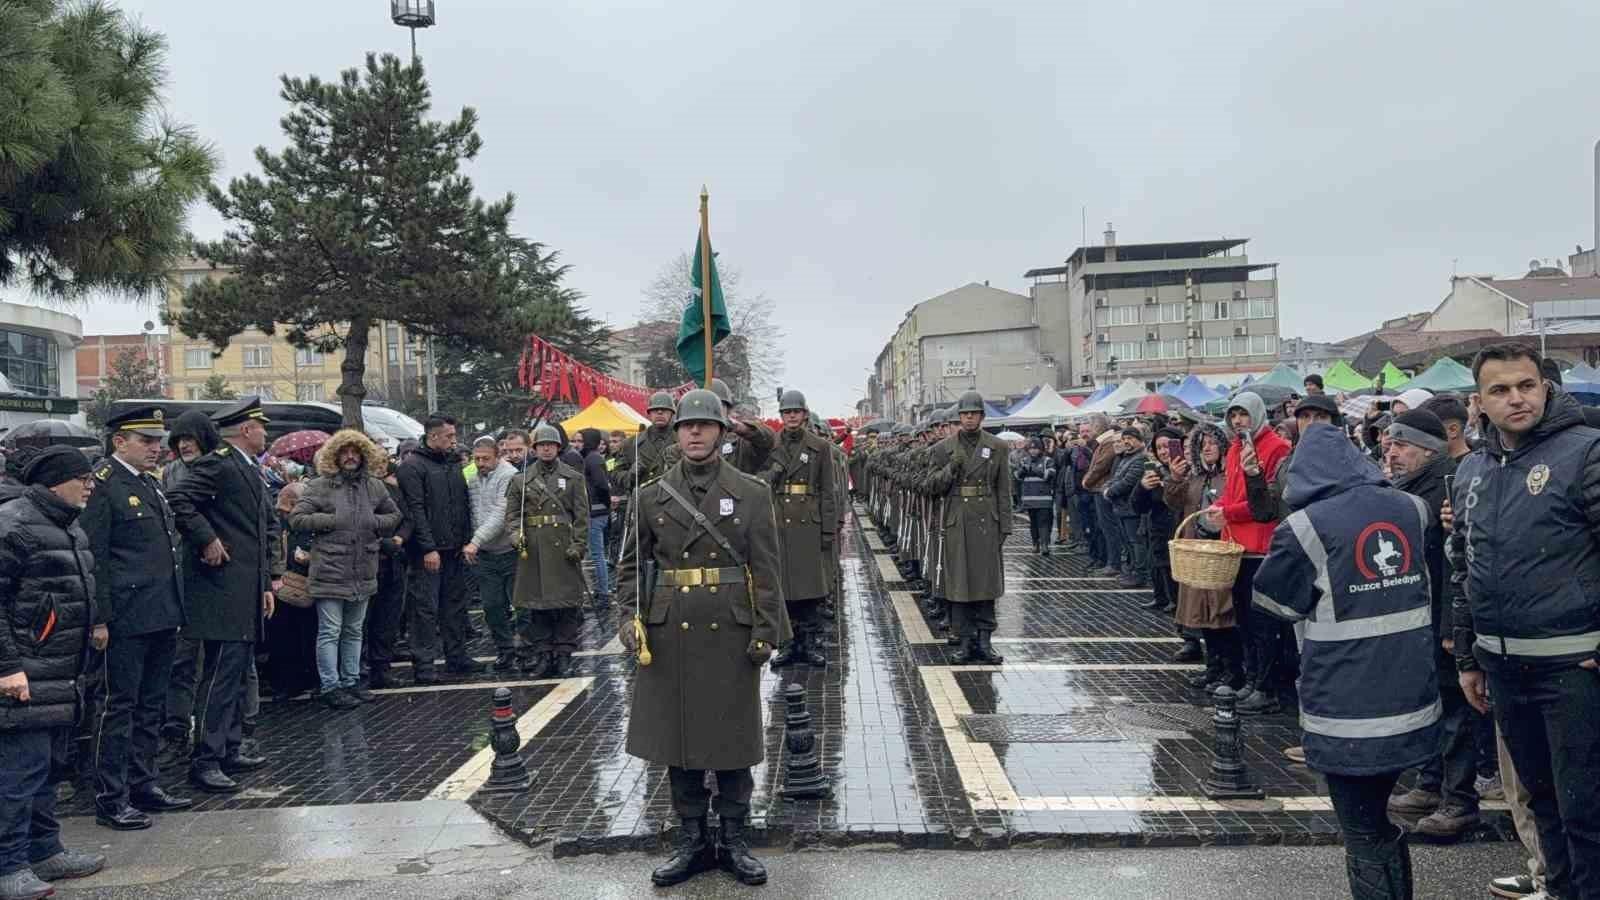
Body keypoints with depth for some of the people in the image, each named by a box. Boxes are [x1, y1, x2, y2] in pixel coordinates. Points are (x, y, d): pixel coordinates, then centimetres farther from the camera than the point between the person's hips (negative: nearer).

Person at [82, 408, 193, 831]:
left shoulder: (151, 483, 15)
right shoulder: (103, 484, -11)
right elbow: (92, 557, -14)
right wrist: (101, 619, -17)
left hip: (163, 617, 9)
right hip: (128, 618, -9)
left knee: (152, 705, 15)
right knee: (121, 706, -1)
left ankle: (143, 785, 26)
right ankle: (111, 799, 8)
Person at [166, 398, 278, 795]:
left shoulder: (252, 472, 19)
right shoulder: (217, 464, -9)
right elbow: (178, 499, -23)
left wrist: (267, 584, 19)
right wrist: (207, 540, -19)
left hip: (248, 592, 10)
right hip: (223, 588, -10)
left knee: (237, 675, 14)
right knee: (221, 675, -8)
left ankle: (230, 750, 22)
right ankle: (205, 760, -3)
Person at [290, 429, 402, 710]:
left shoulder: (375, 486, 9)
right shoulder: (320, 486, -4)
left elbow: (394, 515, 19)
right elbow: (296, 519, -8)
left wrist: (376, 523, 0)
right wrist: (332, 521, -15)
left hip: (363, 572, 5)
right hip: (330, 571, -5)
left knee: (354, 631, 15)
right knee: (330, 632, -2)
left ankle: (350, 681, 26)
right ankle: (329, 687, 6)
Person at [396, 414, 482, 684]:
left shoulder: (453, 464, 15)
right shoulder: (412, 466, -9)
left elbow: (465, 505, 17)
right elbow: (415, 510, -15)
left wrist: (467, 540, 7)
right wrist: (428, 548, -19)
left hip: (454, 550, 7)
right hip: (428, 552, -7)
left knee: (455, 604, 12)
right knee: (426, 607, -4)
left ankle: (456, 657, 21)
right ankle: (423, 664, 2)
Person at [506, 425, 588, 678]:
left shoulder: (574, 478, 5)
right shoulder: (521, 479, 9)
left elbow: (582, 515, 1)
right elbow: (512, 512, 7)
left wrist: (578, 545, -8)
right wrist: (515, 533, -12)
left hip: (564, 548, -1)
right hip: (532, 549, 1)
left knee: (567, 604, 1)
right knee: (536, 605, 4)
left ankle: (563, 655, 12)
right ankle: (541, 655, 13)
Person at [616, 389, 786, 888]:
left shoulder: (752, 494, 0)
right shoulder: (651, 496, 5)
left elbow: (767, 570, -2)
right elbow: (633, 564, 10)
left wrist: (765, 632, -8)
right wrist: (627, 615, -5)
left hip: (731, 631, -2)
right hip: (668, 632, 2)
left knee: (733, 736, 6)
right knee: (677, 734, 9)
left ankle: (733, 839, 22)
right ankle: (692, 838, 23)